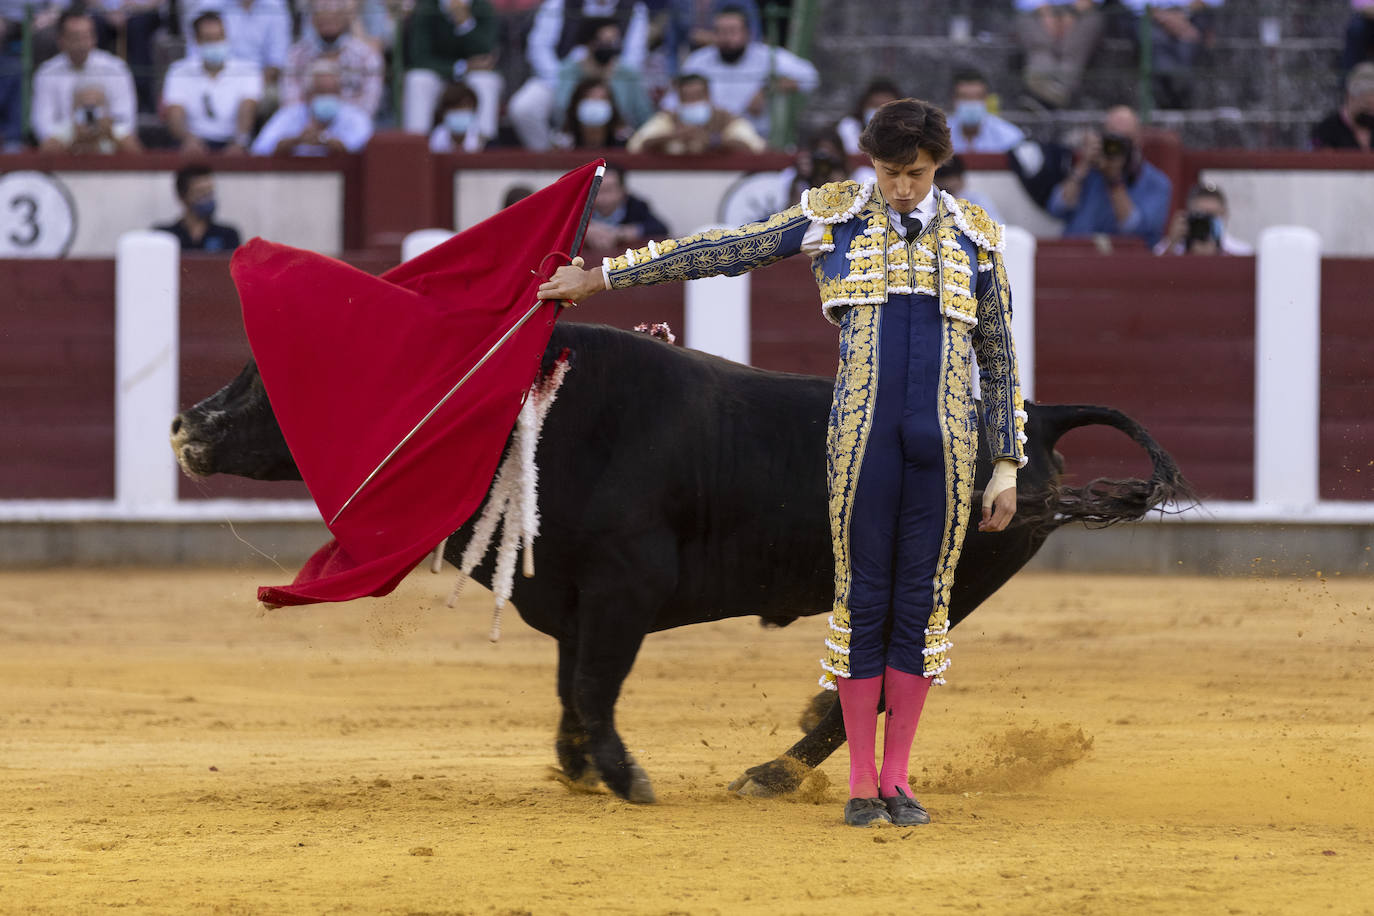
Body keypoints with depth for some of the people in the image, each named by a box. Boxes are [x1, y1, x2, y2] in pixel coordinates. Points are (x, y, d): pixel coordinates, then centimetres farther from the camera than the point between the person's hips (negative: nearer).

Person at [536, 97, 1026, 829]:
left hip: (944, 448, 1)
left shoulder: (973, 238, 9)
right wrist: (599, 278, 13)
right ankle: (861, 785, 7)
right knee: (862, 603, 0)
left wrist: (1007, 468, 9)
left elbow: (999, 361, 13)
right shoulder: (835, 217, 6)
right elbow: (720, 251, 11)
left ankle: (898, 781, 11)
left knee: (921, 604, 2)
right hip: (863, 441, -1)